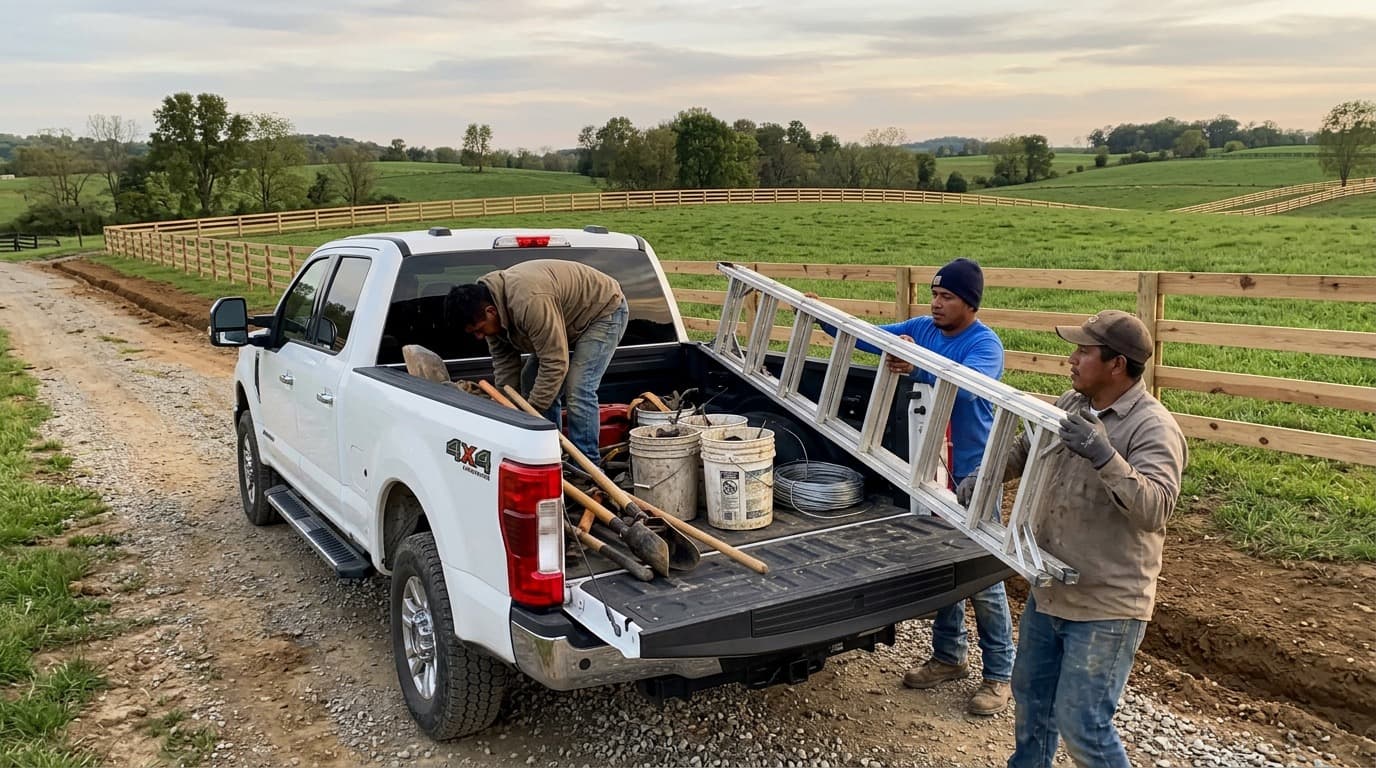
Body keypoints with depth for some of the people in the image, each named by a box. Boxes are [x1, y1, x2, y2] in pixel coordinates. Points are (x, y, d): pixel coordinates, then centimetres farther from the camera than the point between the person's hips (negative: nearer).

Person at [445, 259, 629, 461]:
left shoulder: (529, 302, -39)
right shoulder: (488, 302, -10)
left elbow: (555, 363, -34)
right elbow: (503, 360, -2)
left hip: (604, 310, -9)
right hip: (571, 317, 10)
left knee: (577, 391, -20)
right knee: (531, 379, 6)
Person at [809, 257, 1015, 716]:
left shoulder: (985, 344, -16)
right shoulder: (921, 329, 3)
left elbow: (965, 386, -35)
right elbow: (868, 338, 6)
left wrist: (919, 369, -50)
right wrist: (824, 318, -6)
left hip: (974, 473, -7)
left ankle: (999, 676, 13)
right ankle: (949, 657, 33)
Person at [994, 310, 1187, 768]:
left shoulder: (1153, 428, -18)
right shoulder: (1070, 406, 4)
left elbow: (1155, 508, -29)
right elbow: (1025, 450, 19)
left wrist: (1106, 459, -40)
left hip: (1106, 607, -8)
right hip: (1048, 591, 8)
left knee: (1081, 723, -2)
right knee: (1031, 697, 23)